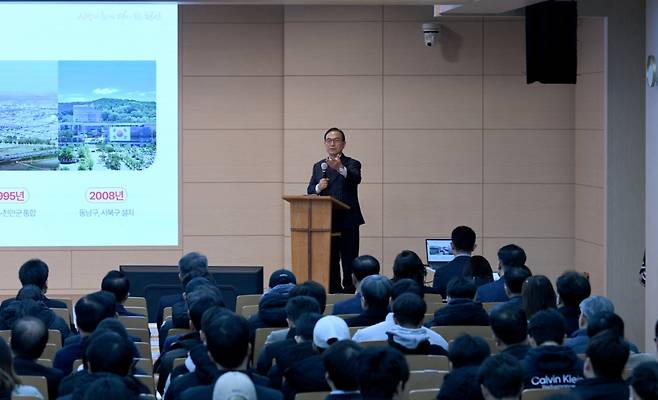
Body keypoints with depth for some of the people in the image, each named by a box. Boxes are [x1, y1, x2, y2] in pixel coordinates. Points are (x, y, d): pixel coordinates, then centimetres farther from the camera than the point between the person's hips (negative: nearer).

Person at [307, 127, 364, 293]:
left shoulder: (352, 164, 0)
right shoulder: (318, 166, 15)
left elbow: (356, 178, -23)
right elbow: (310, 191, 11)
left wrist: (340, 168, -43)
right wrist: (318, 188, -12)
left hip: (347, 222, -4)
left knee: (349, 261, -6)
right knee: (329, 261, 9)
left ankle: (349, 291, -6)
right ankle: (333, 291, 14)